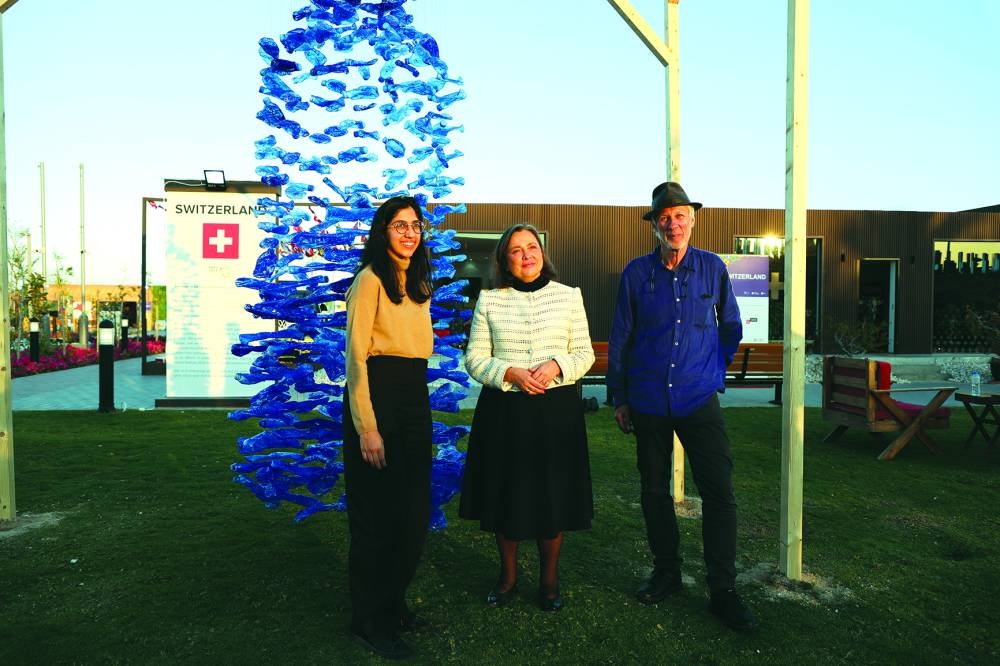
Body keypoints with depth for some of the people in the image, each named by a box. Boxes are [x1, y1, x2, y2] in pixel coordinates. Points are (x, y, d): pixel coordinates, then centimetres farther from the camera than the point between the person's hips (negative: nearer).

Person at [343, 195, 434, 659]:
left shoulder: (419, 284, 15)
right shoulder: (370, 279, -9)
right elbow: (356, 356, -14)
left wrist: (418, 405, 14)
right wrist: (367, 428, -19)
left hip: (415, 400, 8)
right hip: (377, 398, -8)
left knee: (415, 512, 14)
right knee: (377, 515, 3)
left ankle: (393, 605, 34)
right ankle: (369, 622, 21)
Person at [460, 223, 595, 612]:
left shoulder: (568, 296, 4)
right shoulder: (489, 300, 3)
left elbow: (584, 353, 5)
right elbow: (475, 359, 1)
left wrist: (556, 366, -15)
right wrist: (511, 373, -16)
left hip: (556, 410, 0)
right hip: (503, 410, 0)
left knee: (552, 495, 6)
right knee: (504, 493, 9)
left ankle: (549, 578, 28)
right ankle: (508, 574, 31)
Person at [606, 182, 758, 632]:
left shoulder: (712, 267, 2)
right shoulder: (636, 272, 1)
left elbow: (731, 326, 16)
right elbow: (620, 338, 5)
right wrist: (619, 397, 5)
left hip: (699, 398, 0)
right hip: (648, 400, 1)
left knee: (719, 491, -5)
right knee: (654, 490, 10)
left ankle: (723, 590, 8)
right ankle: (666, 572, 28)